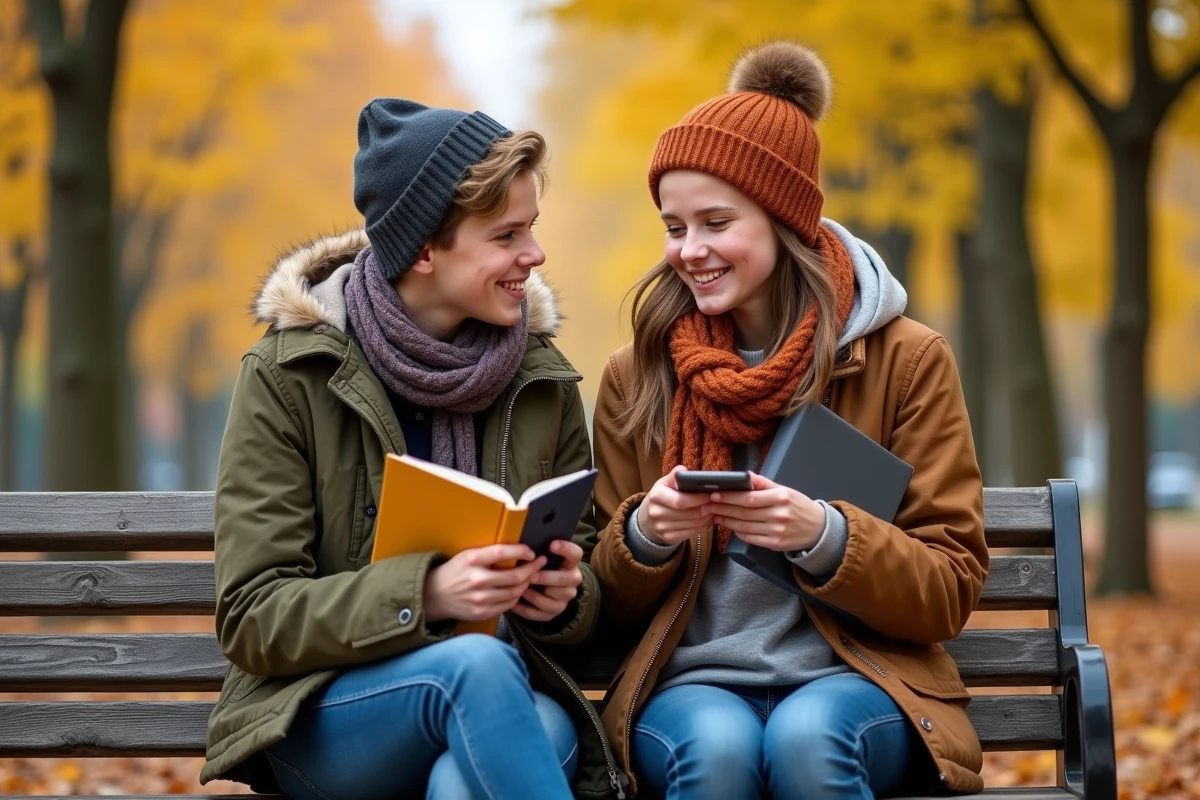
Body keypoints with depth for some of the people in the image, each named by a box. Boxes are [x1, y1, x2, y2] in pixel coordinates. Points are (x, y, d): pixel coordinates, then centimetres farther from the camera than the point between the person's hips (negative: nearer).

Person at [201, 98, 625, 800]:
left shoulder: (543, 380, 7)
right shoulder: (290, 375, -4)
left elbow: (585, 578, 15)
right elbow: (252, 617, -9)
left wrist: (564, 596, -11)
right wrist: (428, 592, -25)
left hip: (499, 706, 2)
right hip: (318, 722, -2)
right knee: (475, 663, -34)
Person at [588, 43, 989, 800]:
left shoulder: (907, 361, 1)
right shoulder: (637, 376, 8)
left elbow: (950, 591, -1)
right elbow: (612, 605, 13)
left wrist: (823, 534, -19)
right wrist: (645, 535, -10)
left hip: (855, 682, -1)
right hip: (693, 684, 1)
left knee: (806, 736, -35)